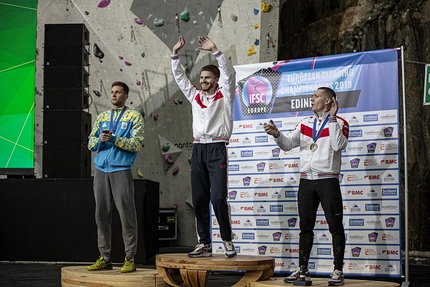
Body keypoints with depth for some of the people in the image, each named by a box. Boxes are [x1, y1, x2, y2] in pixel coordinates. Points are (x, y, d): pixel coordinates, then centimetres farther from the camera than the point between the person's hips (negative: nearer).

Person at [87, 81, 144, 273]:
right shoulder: (102, 117, 18)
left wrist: (114, 139, -17)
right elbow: (90, 143, 14)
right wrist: (100, 139, -8)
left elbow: (136, 144, -8)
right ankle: (104, 258, 12)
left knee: (127, 215, -6)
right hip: (101, 171, 5)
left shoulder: (134, 117, 4)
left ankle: (130, 259, -1)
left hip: (121, 171, -5)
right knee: (102, 214, 5)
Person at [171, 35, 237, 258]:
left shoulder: (224, 95, 3)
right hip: (198, 149, 6)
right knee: (199, 199, 4)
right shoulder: (195, 96, 17)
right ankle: (204, 244, 9)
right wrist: (175, 54, 9)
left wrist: (215, 51, -19)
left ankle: (228, 241, -1)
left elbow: (229, 73, -11)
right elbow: (179, 77, 19)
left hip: (217, 149, -6)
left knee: (218, 197, -13)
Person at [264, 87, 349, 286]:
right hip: (306, 180, 5)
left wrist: (332, 117, -15)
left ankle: (338, 271, 4)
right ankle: (302, 269, 17)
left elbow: (338, 145, -19)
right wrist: (276, 134, -13)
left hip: (328, 180, -5)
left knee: (335, 226, -1)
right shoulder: (305, 123, 13)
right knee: (305, 227, 10)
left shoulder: (339, 123, -1)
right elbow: (288, 144, 7)